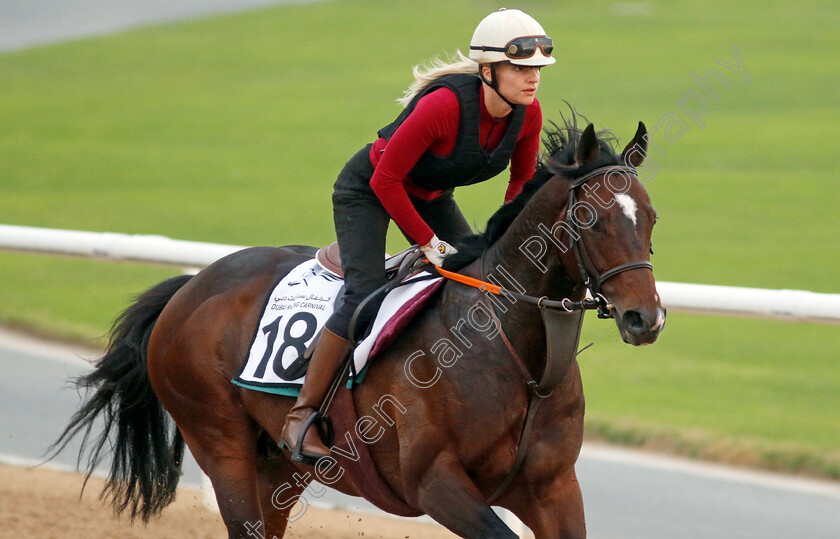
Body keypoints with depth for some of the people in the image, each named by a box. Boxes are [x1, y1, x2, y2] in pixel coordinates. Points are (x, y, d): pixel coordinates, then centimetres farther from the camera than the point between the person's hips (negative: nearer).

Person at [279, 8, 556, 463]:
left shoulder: (527, 114, -17)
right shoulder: (445, 105, -37)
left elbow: (523, 181, 4)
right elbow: (386, 179, -28)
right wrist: (428, 243, -23)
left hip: (431, 196, 7)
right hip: (367, 190, -7)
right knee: (365, 296, -22)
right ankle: (301, 416, -13)